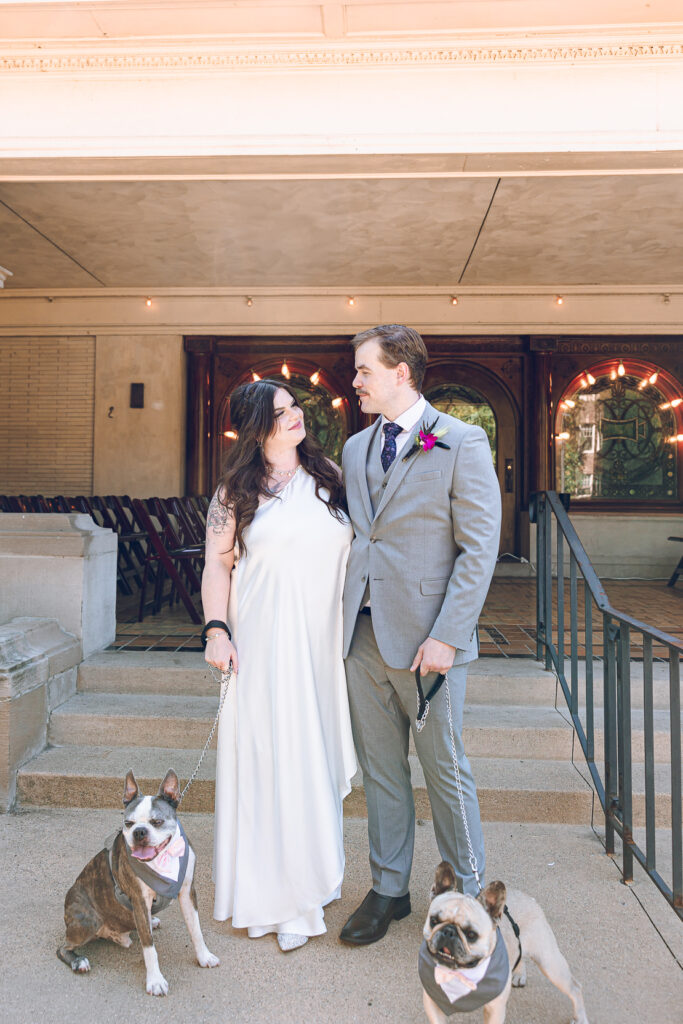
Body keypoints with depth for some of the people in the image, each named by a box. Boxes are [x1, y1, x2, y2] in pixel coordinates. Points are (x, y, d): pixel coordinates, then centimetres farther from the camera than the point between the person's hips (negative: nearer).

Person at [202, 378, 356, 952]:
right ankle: (277, 891, 21)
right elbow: (217, 565, 1)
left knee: (316, 756, 13)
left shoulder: (329, 476, 8)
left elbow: (358, 543, 12)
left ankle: (313, 878, 36)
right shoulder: (236, 491, 1)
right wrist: (217, 630, -11)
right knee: (270, 756, 2)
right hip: (265, 644, -2)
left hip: (324, 643, 3)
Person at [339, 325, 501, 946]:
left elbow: (480, 548, -11)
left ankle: (467, 895, 32)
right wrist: (343, 616, 8)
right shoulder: (355, 448, 12)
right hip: (364, 635, 6)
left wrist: (446, 637, -16)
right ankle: (389, 889, 35)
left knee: (444, 770, 10)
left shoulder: (461, 443, -7)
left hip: (426, 637, -5)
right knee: (380, 768, 16)